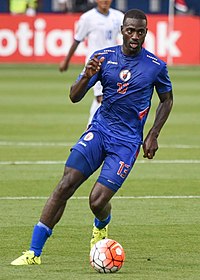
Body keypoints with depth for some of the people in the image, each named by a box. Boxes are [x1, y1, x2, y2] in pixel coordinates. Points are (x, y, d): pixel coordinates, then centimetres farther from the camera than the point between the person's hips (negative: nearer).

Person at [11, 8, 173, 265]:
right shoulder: (104, 57, -1)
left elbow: (167, 100, 13)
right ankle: (34, 252, -10)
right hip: (98, 130, 2)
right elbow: (74, 97, -2)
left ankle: (101, 226, 28)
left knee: (97, 201, -12)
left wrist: (153, 136, 4)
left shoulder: (156, 66, -4)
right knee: (65, 186, -14)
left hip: (127, 141, -2)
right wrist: (86, 77, -23)